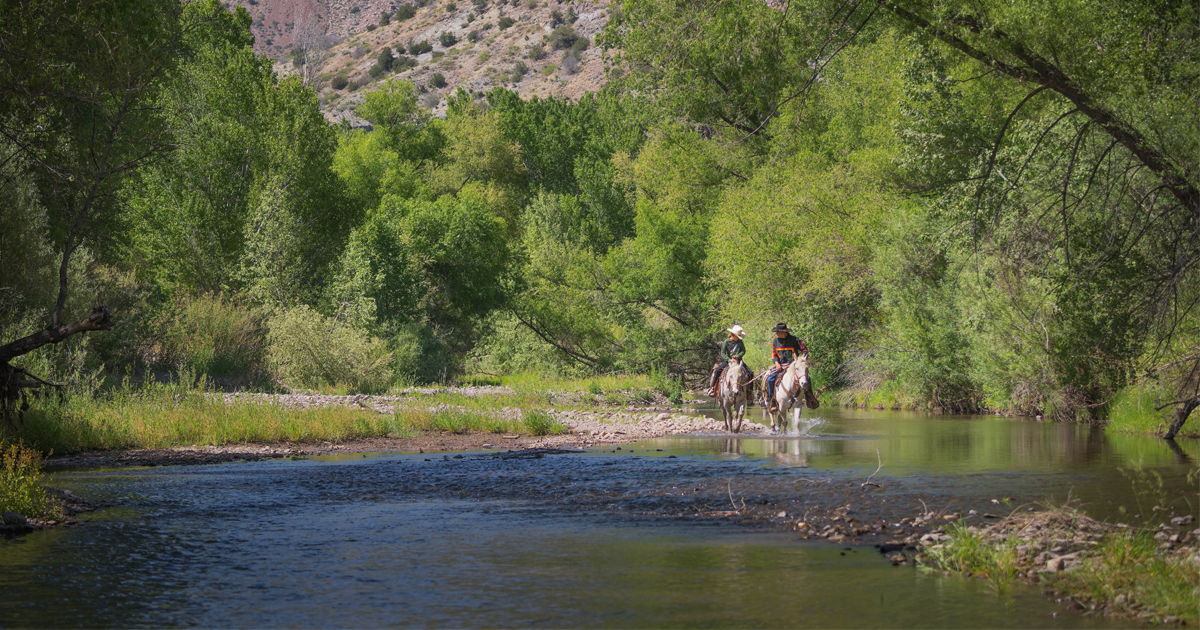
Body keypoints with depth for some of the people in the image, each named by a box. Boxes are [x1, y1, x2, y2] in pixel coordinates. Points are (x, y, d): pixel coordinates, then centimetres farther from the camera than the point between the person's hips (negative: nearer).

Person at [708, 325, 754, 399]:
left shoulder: (740, 342, 7)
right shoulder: (727, 342, -2)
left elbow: (743, 351, 3)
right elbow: (723, 353, -6)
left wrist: (738, 356, -19)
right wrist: (729, 359, -22)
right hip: (728, 360, -2)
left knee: (750, 373, -12)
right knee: (717, 370, -26)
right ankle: (711, 388, -21)